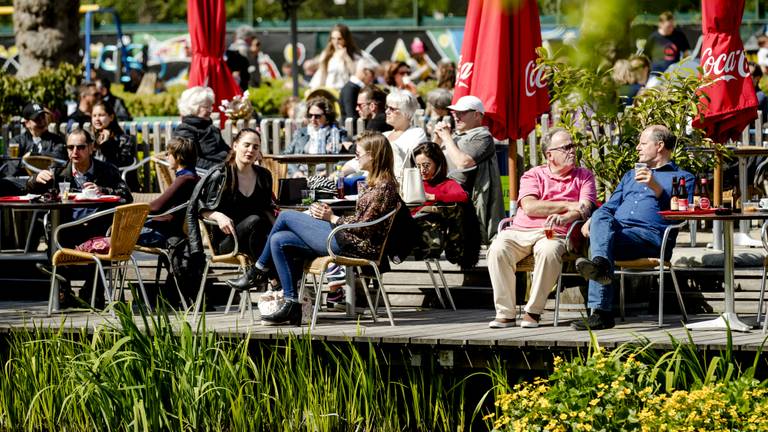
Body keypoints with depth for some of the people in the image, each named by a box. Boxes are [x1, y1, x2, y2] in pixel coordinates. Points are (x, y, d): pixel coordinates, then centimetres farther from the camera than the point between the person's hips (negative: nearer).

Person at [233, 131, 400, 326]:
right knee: (279, 241, 4)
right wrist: (331, 214, 8)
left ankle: (258, 272, 10)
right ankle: (292, 305, 0)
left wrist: (332, 218, -9)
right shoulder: (378, 183, 17)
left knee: (286, 217, -4)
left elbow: (365, 226, -18)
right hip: (346, 239, 10)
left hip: (354, 245, -10)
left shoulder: (383, 187, -14)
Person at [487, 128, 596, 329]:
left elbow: (585, 208, -1)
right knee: (498, 249, -29)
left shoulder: (584, 176, 16)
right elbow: (530, 207, -3)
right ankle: (505, 313, -22)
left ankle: (533, 312, -25)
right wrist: (568, 205, -6)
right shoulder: (533, 175, 15)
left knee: (549, 251, -37)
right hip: (520, 230, 1)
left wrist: (564, 218, -22)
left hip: (554, 234, -1)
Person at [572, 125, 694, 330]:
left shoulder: (682, 177, 19)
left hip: (650, 234, -5)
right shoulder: (631, 176, 39)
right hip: (617, 227, 5)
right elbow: (610, 206, 32)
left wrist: (656, 188, -9)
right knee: (601, 217, -33)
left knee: (602, 240, -35)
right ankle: (601, 265, -58)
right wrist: (591, 220, 11)